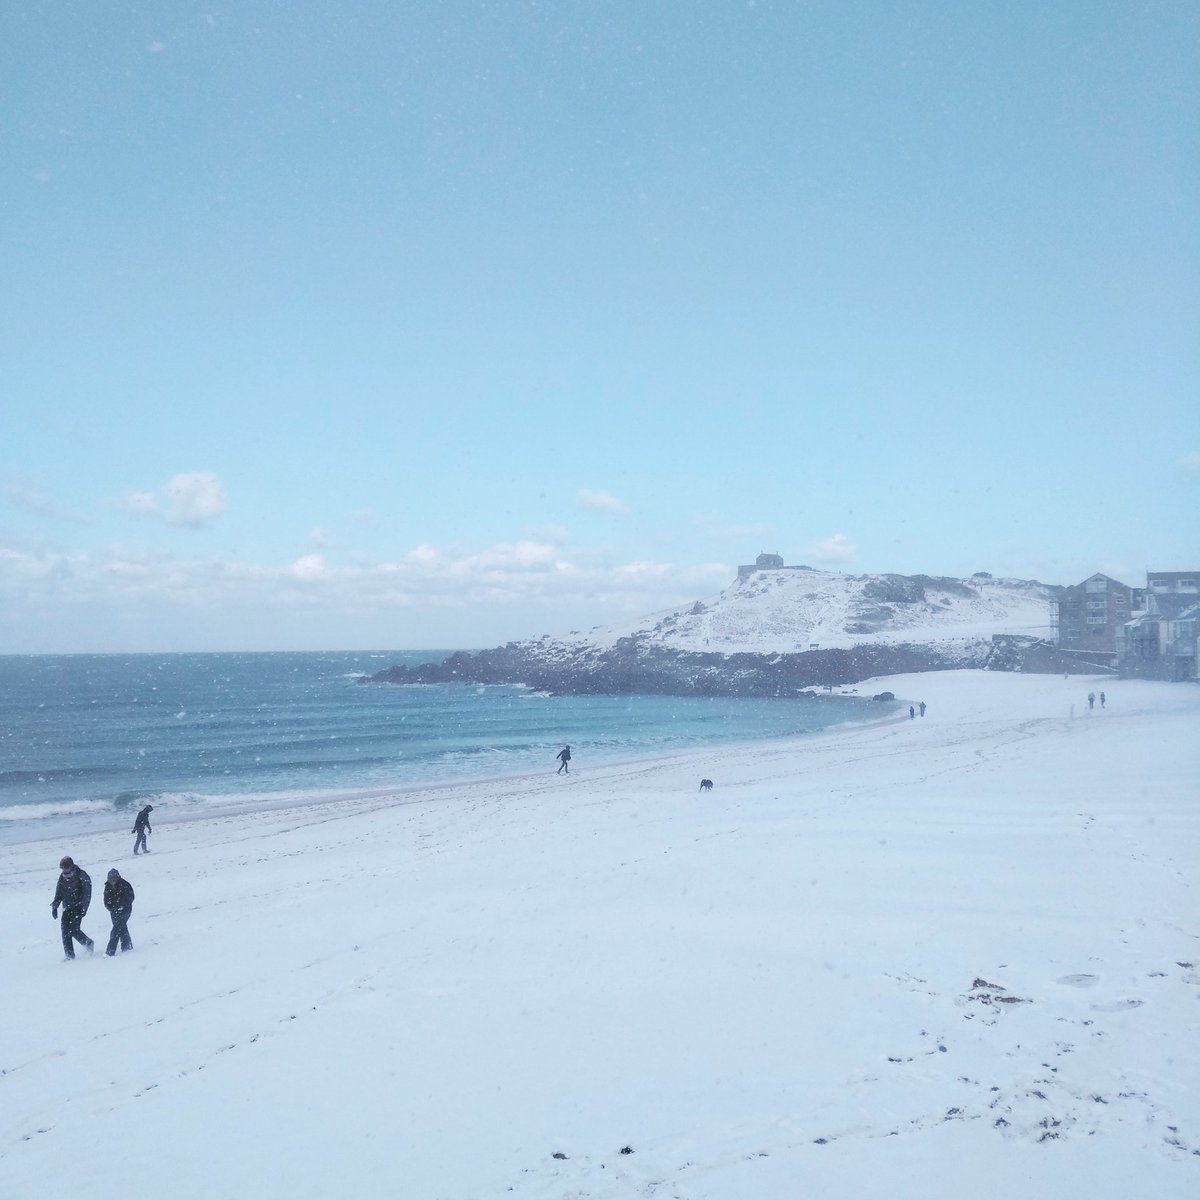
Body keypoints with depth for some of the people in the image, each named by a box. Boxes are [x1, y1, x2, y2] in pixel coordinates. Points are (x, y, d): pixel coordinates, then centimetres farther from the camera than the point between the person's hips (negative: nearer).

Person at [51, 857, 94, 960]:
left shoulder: (82, 876, -9)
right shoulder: (62, 878, 8)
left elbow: (87, 894, -11)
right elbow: (59, 894, 17)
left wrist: (83, 908, -18)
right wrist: (54, 907, 7)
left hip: (78, 908, -6)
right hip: (67, 908, 6)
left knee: (73, 929, -15)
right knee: (65, 931, -4)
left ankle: (88, 943, 9)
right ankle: (69, 955, 2)